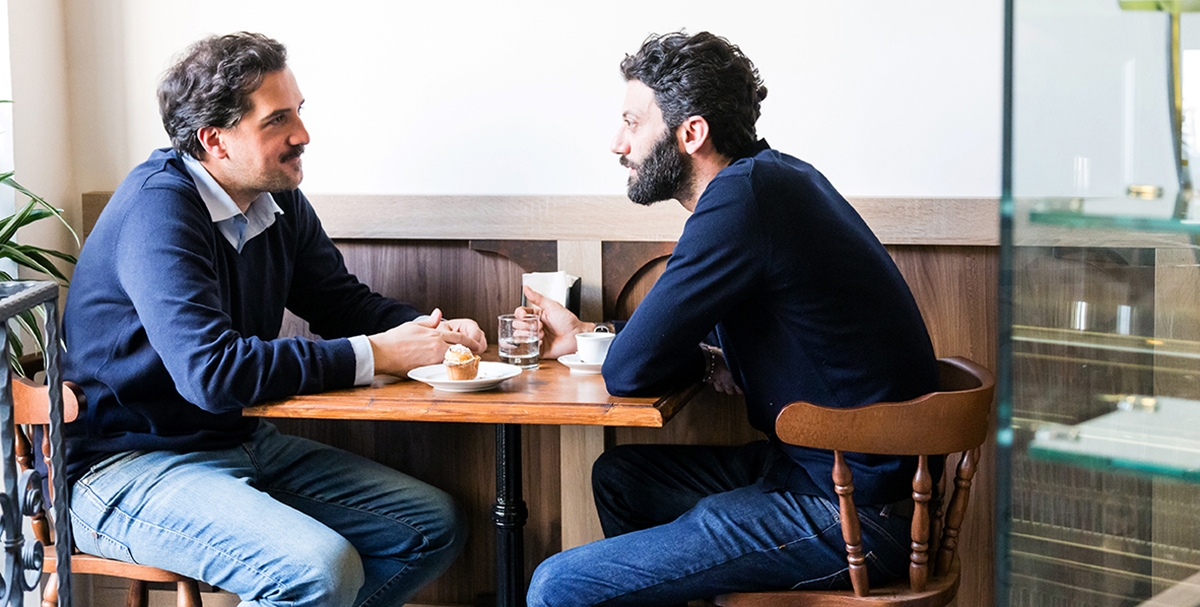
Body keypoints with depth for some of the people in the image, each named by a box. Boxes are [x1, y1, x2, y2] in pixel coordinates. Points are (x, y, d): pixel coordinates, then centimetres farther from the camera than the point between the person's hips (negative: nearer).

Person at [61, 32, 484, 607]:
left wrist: (431, 332, -8)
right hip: (132, 467, -9)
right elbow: (212, 372, -31)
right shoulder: (161, 208, -21)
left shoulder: (279, 203, 4)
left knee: (436, 525, 5)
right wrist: (376, 354, -25)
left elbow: (345, 302, 15)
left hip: (243, 442, 9)